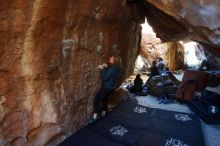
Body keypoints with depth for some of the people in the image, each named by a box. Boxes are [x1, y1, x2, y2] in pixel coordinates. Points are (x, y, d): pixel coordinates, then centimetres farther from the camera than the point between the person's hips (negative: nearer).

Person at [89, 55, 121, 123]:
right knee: (105, 99, 23)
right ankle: (104, 112, 37)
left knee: (97, 99, -2)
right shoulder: (117, 67, 2)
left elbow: (105, 78, -26)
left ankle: (95, 116, 4)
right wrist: (105, 66, -7)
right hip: (111, 86, 10)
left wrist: (102, 69, -18)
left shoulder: (112, 69, -27)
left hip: (107, 87, -10)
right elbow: (109, 72, 12)